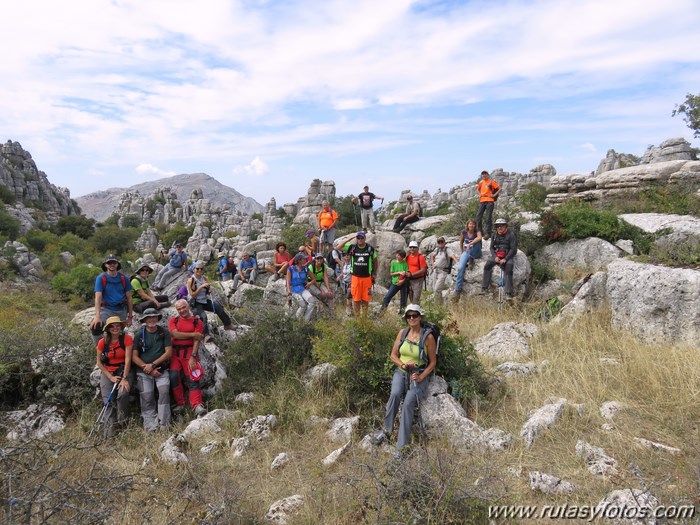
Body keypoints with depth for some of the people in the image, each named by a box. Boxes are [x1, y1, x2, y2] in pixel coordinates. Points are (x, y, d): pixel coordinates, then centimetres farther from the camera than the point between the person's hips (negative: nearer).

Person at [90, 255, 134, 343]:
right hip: (107, 309, -3)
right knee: (95, 327, -28)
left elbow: (129, 298, 6)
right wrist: (97, 316, -26)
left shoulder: (123, 278, 3)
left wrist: (130, 316, 4)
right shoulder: (101, 278, -5)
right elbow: (98, 297, -14)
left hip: (121, 310, 3)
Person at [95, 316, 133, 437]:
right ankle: (110, 427, -16)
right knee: (107, 399, -17)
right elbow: (99, 362, 3)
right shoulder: (102, 342, 0)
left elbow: (128, 359, -12)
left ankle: (122, 420, -3)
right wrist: (111, 377, -8)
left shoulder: (127, 338, -7)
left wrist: (125, 378, -19)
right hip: (107, 373, 2)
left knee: (123, 393, -26)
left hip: (124, 370, -2)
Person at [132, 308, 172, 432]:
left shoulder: (164, 333, 6)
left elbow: (168, 352, -1)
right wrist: (149, 369, -7)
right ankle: (151, 428, -5)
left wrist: (153, 365, -10)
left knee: (164, 390, -22)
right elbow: (135, 356, 2)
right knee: (147, 397, -9)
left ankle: (164, 425, -18)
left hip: (161, 370, -1)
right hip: (143, 372, 1)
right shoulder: (139, 335, 6)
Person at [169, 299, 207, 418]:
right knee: (174, 375, -16)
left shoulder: (197, 321, 6)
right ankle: (180, 404, -5)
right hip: (175, 352, 2)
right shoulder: (173, 320, 13)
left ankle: (197, 407, -20)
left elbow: (197, 341, -3)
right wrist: (193, 334, -6)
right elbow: (175, 334, -4)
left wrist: (193, 357, -13)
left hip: (190, 352, -2)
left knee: (192, 379, -11)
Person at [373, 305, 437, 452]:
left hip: (418, 375, -3)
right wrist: (403, 364, -12)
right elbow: (393, 355, 9)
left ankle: (402, 445, -25)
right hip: (401, 372, 3)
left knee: (408, 403, -28)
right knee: (395, 394, -29)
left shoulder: (428, 337, -8)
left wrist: (421, 377, -15)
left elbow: (432, 362, -2)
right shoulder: (402, 332, 3)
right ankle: (387, 429, -13)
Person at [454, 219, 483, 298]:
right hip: (466, 252, 2)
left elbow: (479, 238, -35)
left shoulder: (477, 231, -11)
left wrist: (469, 244, -39)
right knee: (460, 268, -22)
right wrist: (462, 252, 9)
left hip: (475, 253, -1)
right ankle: (458, 289, -18)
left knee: (476, 241, -34)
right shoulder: (464, 232, -4)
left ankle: (471, 260, -15)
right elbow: (461, 242, 11)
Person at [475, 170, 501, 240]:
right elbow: (478, 189, 35)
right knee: (478, 216, -1)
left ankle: (488, 233, -2)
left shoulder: (491, 182, -2)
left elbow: (500, 189, -2)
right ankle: (479, 231, 8)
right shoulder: (481, 182, 15)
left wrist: (494, 195, -8)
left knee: (488, 217, -6)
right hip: (482, 201, 6)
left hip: (489, 201, -6)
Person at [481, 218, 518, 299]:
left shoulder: (510, 235, -3)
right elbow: (492, 248, 11)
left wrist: (505, 259, -20)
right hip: (496, 256, 4)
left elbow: (513, 249, -9)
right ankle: (484, 288, -20)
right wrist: (495, 257, -10)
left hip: (507, 256, -4)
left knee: (508, 270, -28)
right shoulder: (494, 236, 13)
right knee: (487, 265, -22)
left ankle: (509, 293, -26)